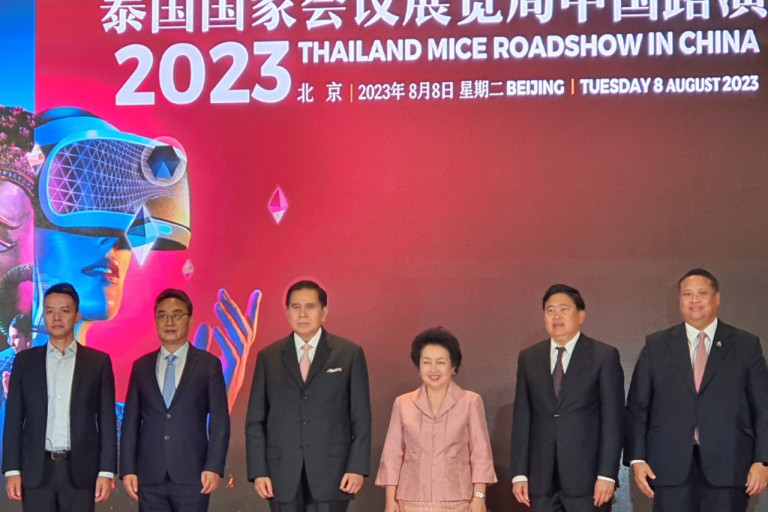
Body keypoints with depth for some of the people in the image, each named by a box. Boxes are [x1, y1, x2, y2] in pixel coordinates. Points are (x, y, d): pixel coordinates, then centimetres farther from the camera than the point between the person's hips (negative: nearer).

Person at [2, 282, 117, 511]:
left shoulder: (98, 361, 5)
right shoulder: (25, 360, 8)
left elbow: (106, 420, 3)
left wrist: (106, 471, -4)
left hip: (80, 470, -1)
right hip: (36, 470, 1)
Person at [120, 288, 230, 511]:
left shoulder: (209, 364, 4)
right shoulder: (141, 367, 12)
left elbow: (220, 421, 0)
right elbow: (130, 422, 10)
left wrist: (214, 467, -9)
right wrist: (128, 469, 2)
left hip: (192, 476, -2)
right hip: (150, 477, 3)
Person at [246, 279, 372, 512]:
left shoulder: (349, 354, 4)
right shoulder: (268, 357, 8)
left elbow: (361, 417, 2)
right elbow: (255, 420, 7)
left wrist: (357, 467, -6)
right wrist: (258, 471, -2)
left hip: (331, 473, -1)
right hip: (283, 473, 2)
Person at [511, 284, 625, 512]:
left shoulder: (604, 356, 0)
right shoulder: (528, 358, 11)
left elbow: (613, 419, -4)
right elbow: (522, 418, 9)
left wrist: (607, 475, -10)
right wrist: (519, 473, 3)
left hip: (587, 478, -3)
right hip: (542, 480, 3)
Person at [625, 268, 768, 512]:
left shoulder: (746, 345, 9)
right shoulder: (656, 346, 11)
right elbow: (637, 408, 9)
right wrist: (637, 459, -1)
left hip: (727, 467, 0)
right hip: (671, 469, 1)